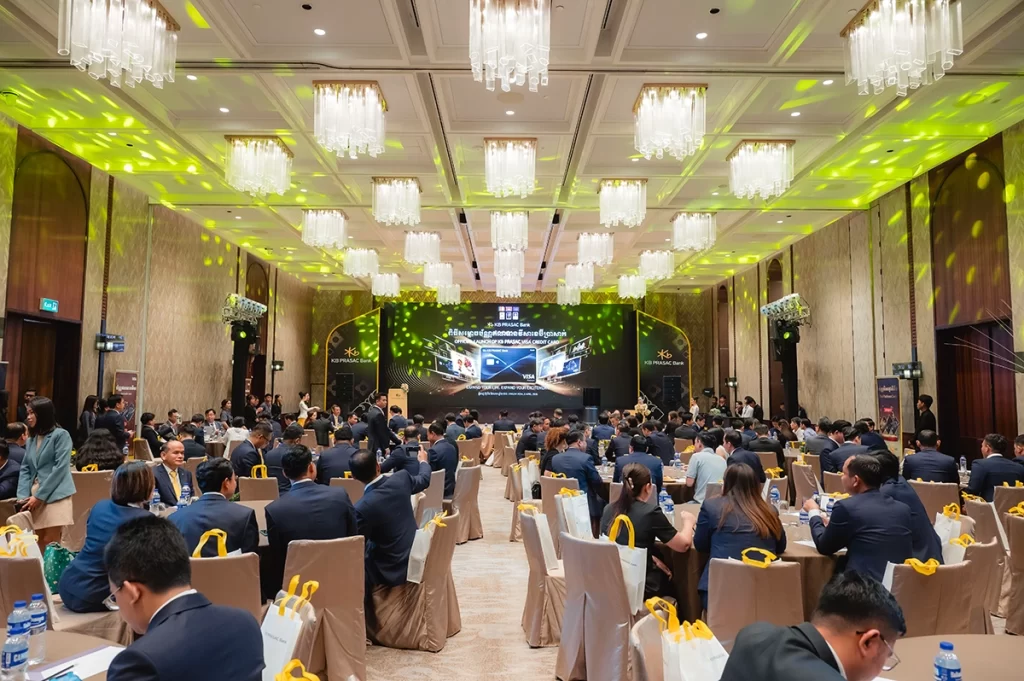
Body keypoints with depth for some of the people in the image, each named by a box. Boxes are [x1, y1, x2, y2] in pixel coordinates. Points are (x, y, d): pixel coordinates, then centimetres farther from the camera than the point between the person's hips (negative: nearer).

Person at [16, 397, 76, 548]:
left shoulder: (61, 435, -6)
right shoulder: (31, 439, 15)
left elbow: (60, 468, -12)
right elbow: (25, 469, 10)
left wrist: (39, 496, -12)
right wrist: (23, 495, -4)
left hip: (54, 495, -6)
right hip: (35, 496, 6)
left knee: (50, 541, -8)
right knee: (39, 541, 8)